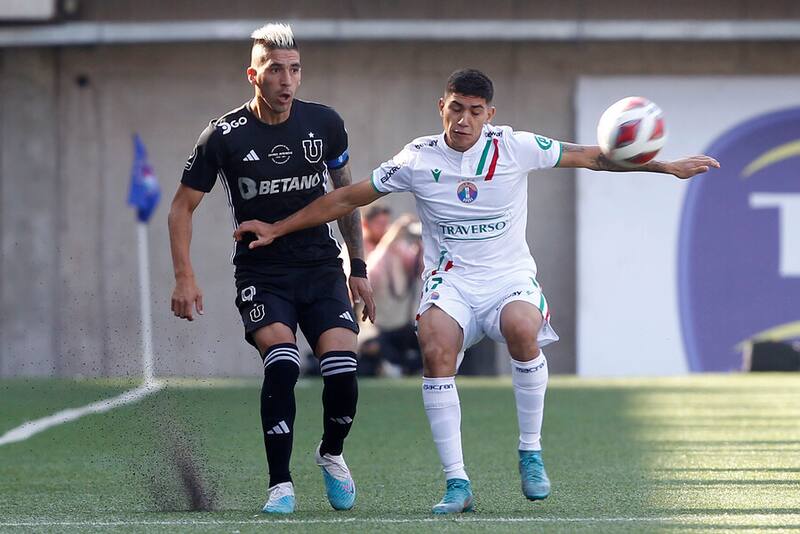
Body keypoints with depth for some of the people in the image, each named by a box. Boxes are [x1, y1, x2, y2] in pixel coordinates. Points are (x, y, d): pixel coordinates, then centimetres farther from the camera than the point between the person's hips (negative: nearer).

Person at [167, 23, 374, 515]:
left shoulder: (324, 123, 0)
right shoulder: (225, 136, -8)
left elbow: (346, 192, 15)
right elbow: (183, 206, 2)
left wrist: (359, 268, 15)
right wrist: (184, 278, -7)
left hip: (322, 266, 2)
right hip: (260, 272, -2)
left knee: (343, 370, -16)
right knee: (282, 362, -27)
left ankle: (332, 455, 15)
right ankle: (281, 485, -17)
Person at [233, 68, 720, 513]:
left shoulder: (515, 147, -3)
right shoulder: (418, 160, -1)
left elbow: (592, 157, 6)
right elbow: (347, 198, 8)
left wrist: (666, 166, 4)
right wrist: (277, 229, 8)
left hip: (510, 276, -1)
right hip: (451, 280, 1)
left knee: (522, 328, -34)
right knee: (436, 347, -30)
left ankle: (531, 453, -14)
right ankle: (457, 482, -24)